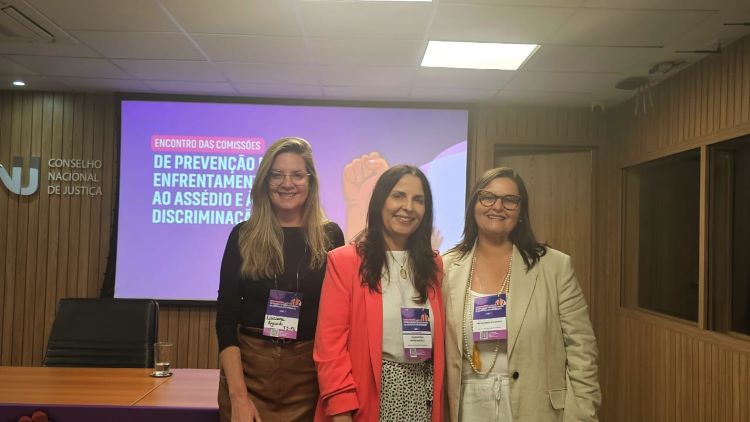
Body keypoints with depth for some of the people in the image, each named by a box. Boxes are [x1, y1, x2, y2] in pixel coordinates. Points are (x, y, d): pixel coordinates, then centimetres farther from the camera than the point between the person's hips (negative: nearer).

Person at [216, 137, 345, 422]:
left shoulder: (330, 236, 0)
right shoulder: (243, 236, -1)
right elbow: (226, 317, -4)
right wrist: (238, 395, -12)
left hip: (310, 373, 1)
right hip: (248, 368, 0)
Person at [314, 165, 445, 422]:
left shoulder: (432, 264, 7)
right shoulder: (344, 261, -8)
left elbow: (438, 340, 9)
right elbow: (330, 346, -10)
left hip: (423, 395, 4)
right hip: (371, 395, -4)